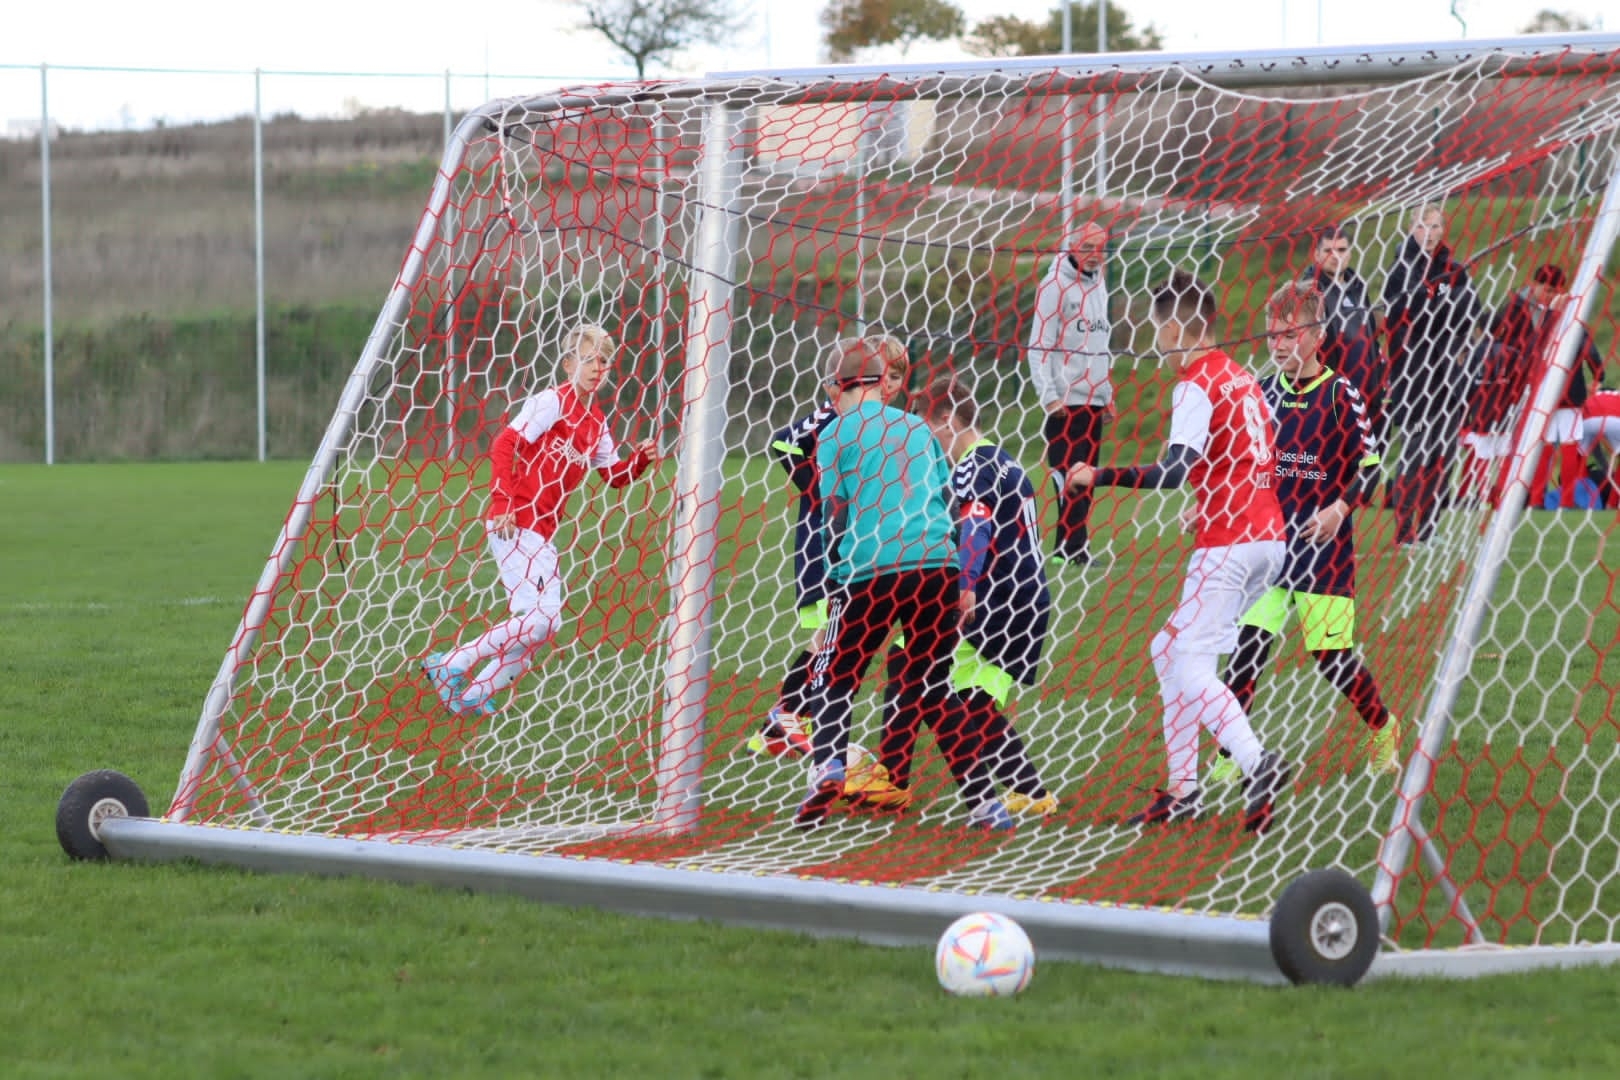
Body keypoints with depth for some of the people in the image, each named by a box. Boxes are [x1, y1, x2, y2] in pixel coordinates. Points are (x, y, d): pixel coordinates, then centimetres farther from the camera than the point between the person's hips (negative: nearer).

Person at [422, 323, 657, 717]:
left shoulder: (595, 422, 16)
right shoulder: (553, 402, -9)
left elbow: (615, 475, 24)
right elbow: (504, 445, -16)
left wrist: (641, 460, 3)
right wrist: (502, 503, -24)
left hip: (540, 531, 9)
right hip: (515, 522, -9)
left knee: (543, 623, 10)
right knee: (538, 618, -18)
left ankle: (473, 696, 16)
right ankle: (450, 665, -8)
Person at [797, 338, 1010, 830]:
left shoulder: (836, 434, 7)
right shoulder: (917, 428, 21)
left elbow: (836, 516, 3)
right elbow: (948, 502, 21)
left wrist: (835, 583, 8)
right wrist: (960, 583, 24)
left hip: (872, 570, -4)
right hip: (938, 567, 4)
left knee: (834, 678, 8)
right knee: (932, 689, 14)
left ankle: (828, 764, -19)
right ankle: (984, 800, 6)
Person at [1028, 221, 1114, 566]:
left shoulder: (1098, 286, 16)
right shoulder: (1055, 285, -7)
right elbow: (1039, 345, -11)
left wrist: (1107, 395, 18)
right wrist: (1049, 396, -16)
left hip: (1092, 401, 7)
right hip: (1065, 401, -7)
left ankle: (1068, 544, 7)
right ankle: (1074, 546, -10)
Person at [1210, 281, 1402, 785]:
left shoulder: (1340, 395, -6)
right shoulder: (1263, 394, 7)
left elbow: (1370, 468, -7)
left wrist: (1340, 508, -22)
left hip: (1325, 549, -4)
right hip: (1267, 544, 4)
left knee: (1331, 655, 0)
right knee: (1247, 643, -10)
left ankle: (1383, 727, 28)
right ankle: (1233, 754, -3)